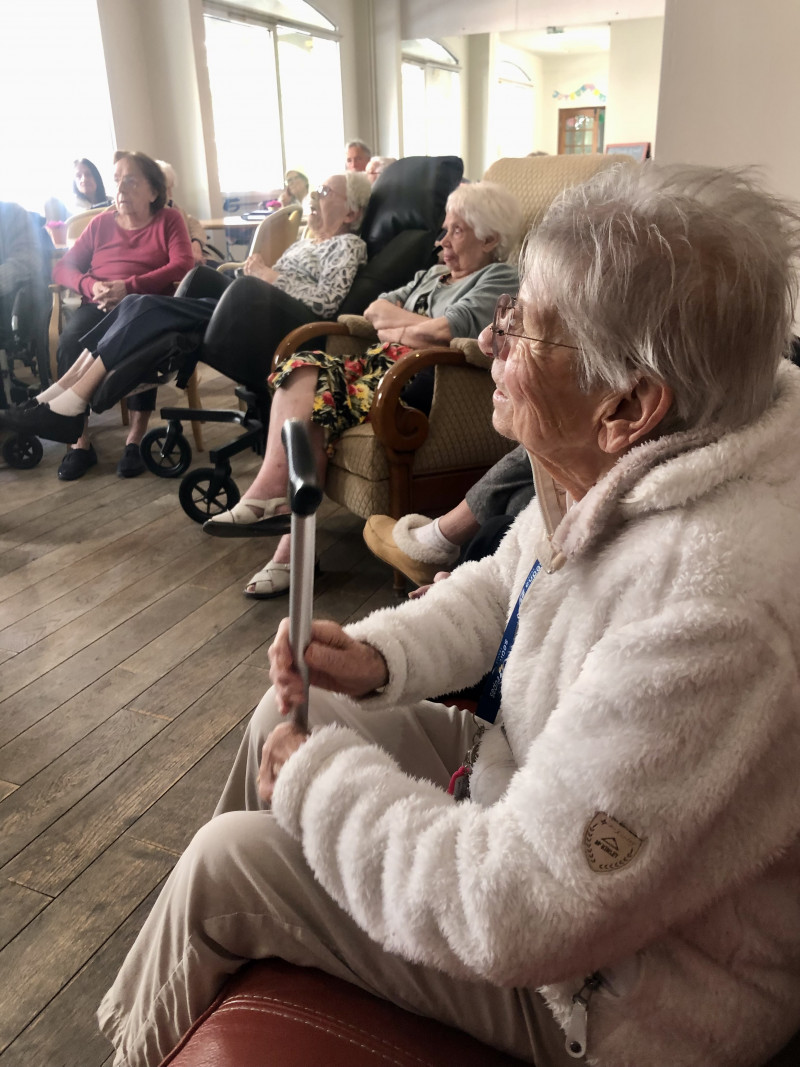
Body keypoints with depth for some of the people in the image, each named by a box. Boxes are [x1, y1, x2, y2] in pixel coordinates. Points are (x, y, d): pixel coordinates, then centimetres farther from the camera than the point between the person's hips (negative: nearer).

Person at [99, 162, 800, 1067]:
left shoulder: (712, 607, -39)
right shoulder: (610, 467, -9)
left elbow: (517, 915, -34)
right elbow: (497, 588, 8)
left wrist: (313, 777, -20)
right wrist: (376, 657, -10)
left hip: (613, 987, -7)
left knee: (223, 865, -7)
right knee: (290, 713, 10)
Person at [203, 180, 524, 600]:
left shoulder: (500, 279, 3)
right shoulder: (433, 274, 32)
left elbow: (443, 331, -15)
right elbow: (376, 309, 19)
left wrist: (395, 330, 2)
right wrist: (419, 325, 2)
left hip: (421, 381, -8)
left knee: (317, 399, -25)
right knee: (306, 367, -18)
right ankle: (270, 494, -29)